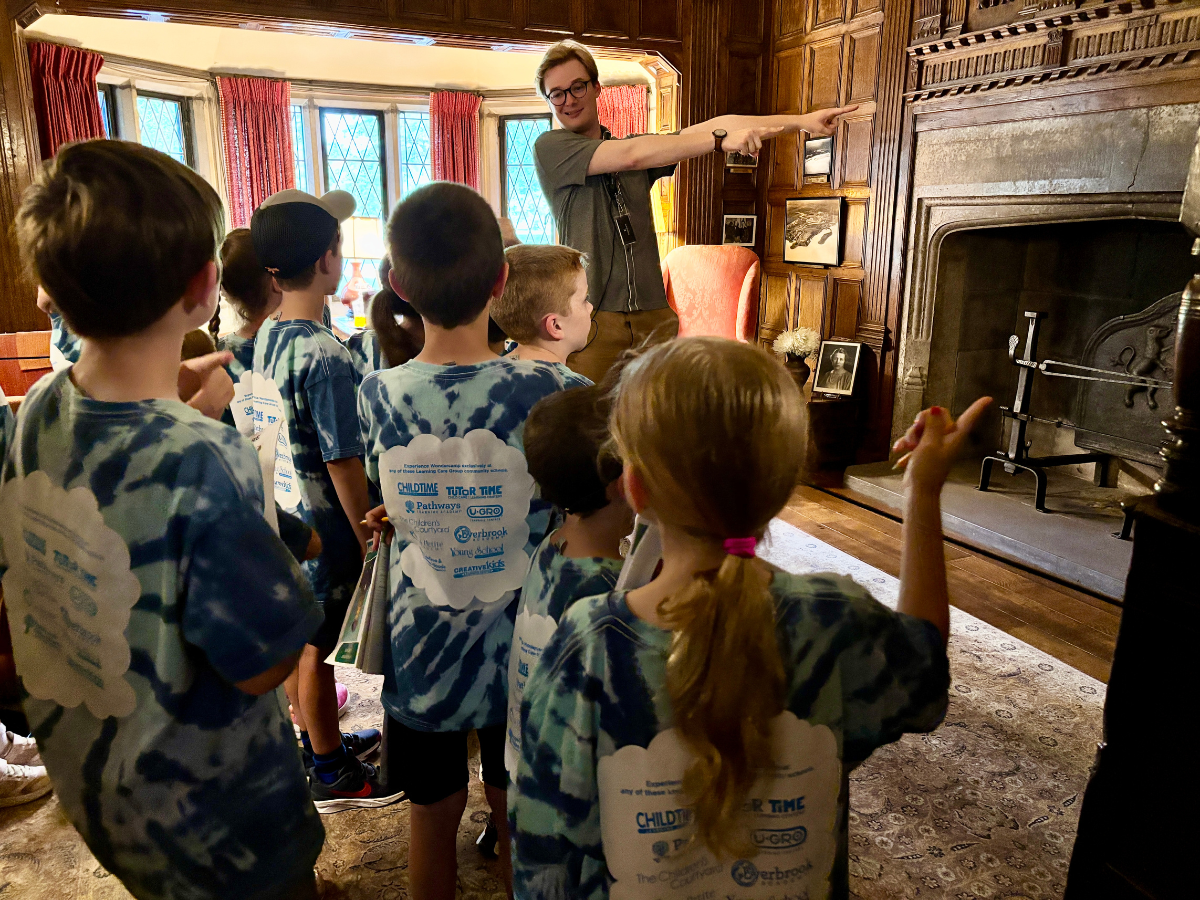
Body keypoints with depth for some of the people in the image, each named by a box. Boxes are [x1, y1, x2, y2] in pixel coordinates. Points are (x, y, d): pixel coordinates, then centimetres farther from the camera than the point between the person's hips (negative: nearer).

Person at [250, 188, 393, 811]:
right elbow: (343, 462, -22)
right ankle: (331, 776, 26)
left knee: (299, 636, 21)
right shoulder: (324, 355, -24)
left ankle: (318, 740, 41)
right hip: (322, 523, -8)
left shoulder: (266, 335, 2)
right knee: (315, 647, 7)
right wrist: (368, 541, -13)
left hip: (281, 513, 8)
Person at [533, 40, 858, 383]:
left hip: (653, 315, 4)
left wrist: (802, 121, 0)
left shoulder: (639, 147, 17)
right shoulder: (549, 147, 2)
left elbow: (714, 125, 9)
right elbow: (630, 156, -11)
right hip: (592, 318, -4)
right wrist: (720, 139, -15)